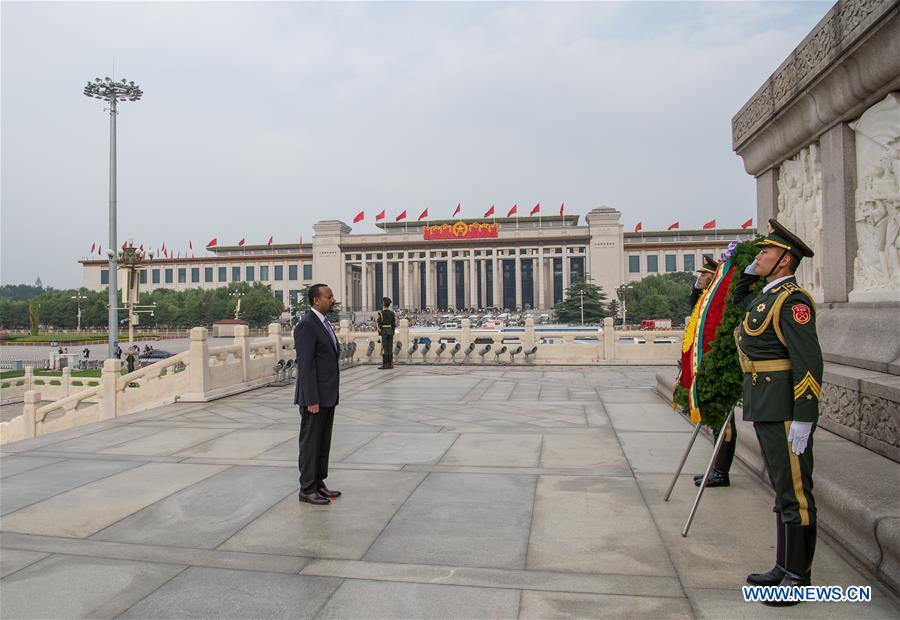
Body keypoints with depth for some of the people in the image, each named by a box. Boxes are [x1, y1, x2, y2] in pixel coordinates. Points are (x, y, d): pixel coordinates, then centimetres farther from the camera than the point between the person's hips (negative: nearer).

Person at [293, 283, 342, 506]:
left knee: (323, 443, 14)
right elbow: (305, 365, -20)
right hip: (314, 396, -9)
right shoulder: (306, 325, -16)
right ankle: (307, 489, 11)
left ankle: (318, 484, 24)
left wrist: (332, 395, 17)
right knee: (310, 443, 1)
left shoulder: (323, 323, 14)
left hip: (328, 395, 9)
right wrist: (312, 400, -21)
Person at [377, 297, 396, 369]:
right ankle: (389, 364, 7)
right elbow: (394, 324, 6)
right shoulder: (392, 313, 5)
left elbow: (380, 324, -11)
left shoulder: (381, 313, -10)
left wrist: (379, 334, -5)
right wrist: (393, 332, 14)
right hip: (391, 332, 5)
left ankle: (384, 364, -6)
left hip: (384, 332, -5)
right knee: (390, 348, 5)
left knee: (384, 348, -5)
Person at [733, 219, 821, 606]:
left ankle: (799, 577, 11)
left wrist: (802, 420, -23)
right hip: (765, 408, 10)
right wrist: (750, 272, 24)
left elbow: (809, 362, -21)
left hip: (786, 410, -10)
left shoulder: (792, 301, -15)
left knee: (795, 493, 0)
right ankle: (785, 568, 27)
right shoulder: (766, 296, 14)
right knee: (783, 491, 16)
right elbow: (739, 301, 40)